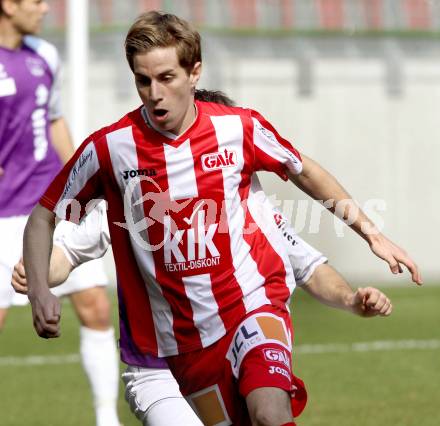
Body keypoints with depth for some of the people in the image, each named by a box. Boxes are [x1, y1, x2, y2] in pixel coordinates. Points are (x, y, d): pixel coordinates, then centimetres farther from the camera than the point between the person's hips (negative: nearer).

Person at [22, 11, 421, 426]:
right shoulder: (108, 147, -8)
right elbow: (43, 217, 3)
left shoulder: (239, 127, -6)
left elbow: (305, 173, 13)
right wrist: (40, 292, -12)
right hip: (180, 336, 2)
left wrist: (370, 232, 13)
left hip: (253, 299, -2)